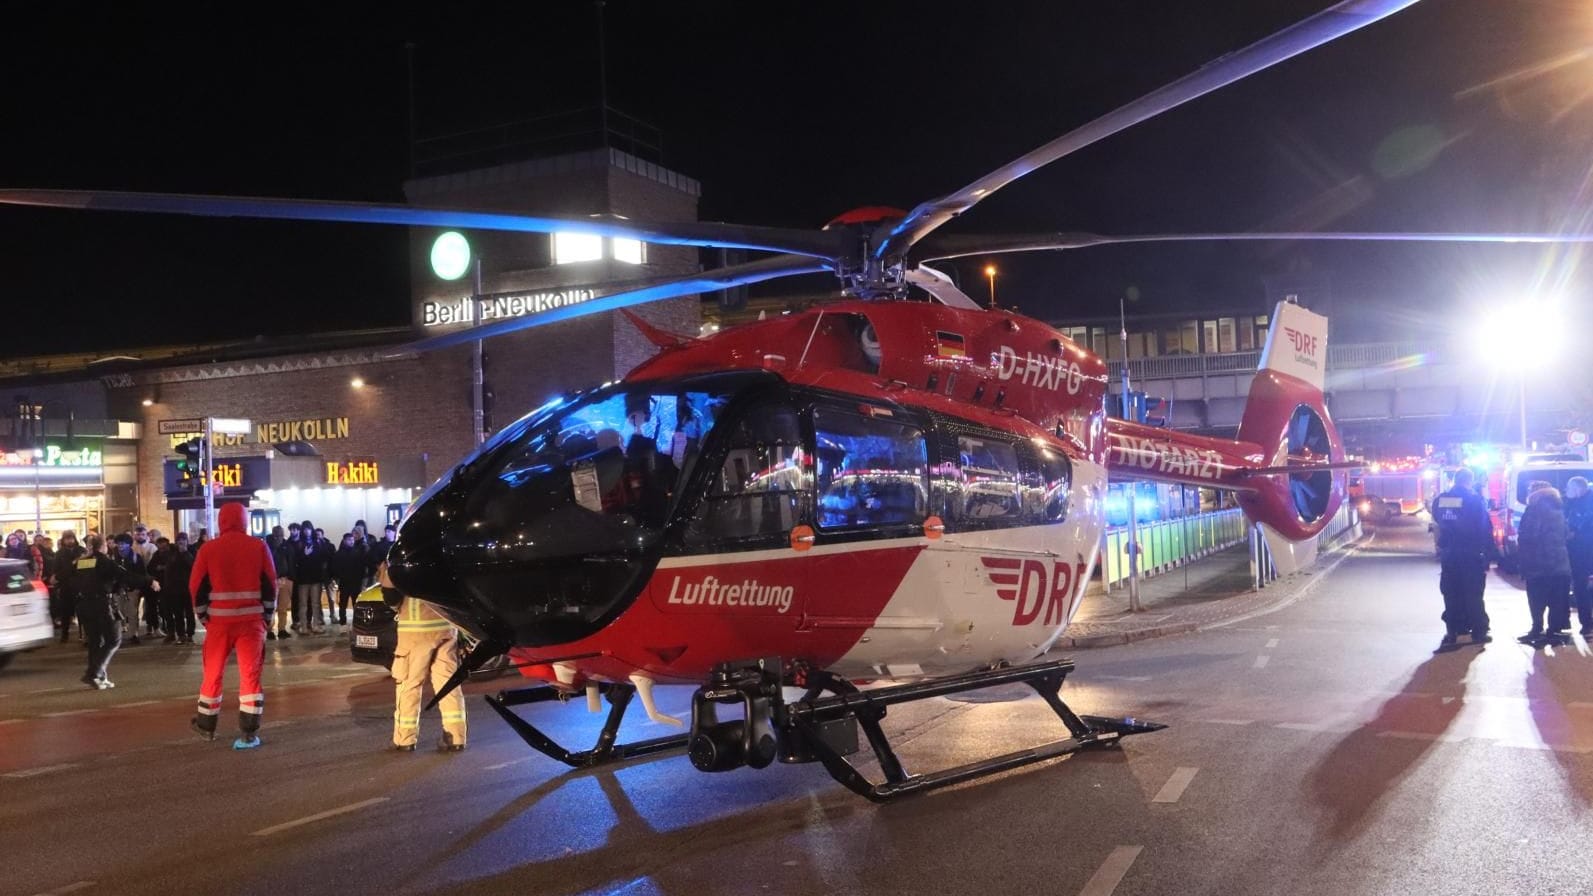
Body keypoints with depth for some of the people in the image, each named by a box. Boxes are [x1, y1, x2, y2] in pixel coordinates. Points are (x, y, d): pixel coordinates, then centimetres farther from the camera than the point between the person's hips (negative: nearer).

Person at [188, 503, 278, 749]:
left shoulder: (208, 548, -1)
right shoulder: (259, 547, -1)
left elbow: (197, 586, 1)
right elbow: (270, 585, 0)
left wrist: (203, 616, 13)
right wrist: (267, 615, 10)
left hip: (219, 619, 1)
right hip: (251, 619, -1)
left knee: (213, 672, 16)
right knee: (250, 674, 2)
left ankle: (206, 725, 30)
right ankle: (249, 733, -2)